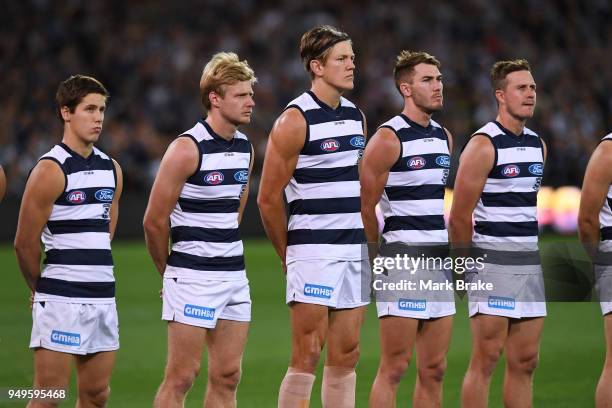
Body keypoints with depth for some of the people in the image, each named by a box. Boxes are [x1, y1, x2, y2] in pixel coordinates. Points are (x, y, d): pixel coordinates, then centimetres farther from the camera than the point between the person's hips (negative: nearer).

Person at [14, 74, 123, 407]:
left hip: (103, 297, 7)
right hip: (61, 301, -7)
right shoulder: (51, 170, -10)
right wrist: (41, 290, 4)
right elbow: (25, 243, -7)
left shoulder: (111, 169, 12)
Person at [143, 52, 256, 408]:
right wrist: (169, 273, 3)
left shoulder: (245, 148, 9)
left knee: (227, 377, 7)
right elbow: (155, 220, -8)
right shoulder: (187, 148, -13)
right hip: (193, 278, -7)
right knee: (181, 378, -6)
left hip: (234, 275, 7)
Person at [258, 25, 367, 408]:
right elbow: (268, 197, -7)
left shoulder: (356, 116, 13)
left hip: (355, 252, 7)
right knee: (306, 357, -7)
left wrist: (365, 240, 16)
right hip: (313, 252, -7)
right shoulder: (295, 120, -9)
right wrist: (287, 255, 0)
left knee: (346, 355, 8)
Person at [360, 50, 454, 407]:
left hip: (439, 265, 7)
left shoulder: (444, 137, 14)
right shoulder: (389, 139, -9)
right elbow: (365, 207, -8)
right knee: (394, 368, -7)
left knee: (434, 370, 7)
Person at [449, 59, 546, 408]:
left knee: (525, 362, 7)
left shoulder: (538, 145, 13)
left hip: (531, 262, 7)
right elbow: (460, 217, -10)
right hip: (493, 262, -7)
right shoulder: (483, 145, -10)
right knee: (486, 359, -7)